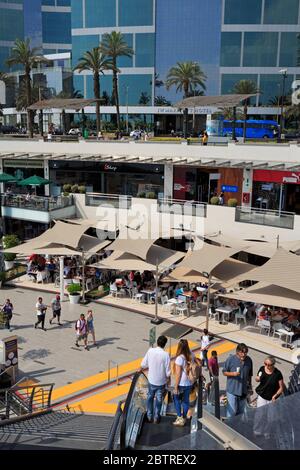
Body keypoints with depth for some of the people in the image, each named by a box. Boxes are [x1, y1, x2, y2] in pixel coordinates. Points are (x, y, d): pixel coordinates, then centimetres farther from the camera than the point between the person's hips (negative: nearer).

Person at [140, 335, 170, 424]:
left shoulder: (150, 351, -12)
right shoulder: (165, 355, -20)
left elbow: (144, 363, 0)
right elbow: (167, 370, -14)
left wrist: (140, 369, 21)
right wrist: (168, 378, 5)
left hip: (151, 380, 2)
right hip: (161, 381, -2)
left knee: (150, 397, 21)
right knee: (159, 399, 14)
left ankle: (149, 416, 28)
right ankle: (156, 418, 23)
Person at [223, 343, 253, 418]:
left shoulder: (249, 360, -2)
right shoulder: (230, 359, -14)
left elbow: (250, 375, 12)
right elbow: (224, 372, -6)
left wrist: (249, 385, 16)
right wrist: (233, 373, -23)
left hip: (243, 390, 4)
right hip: (232, 390, -4)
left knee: (241, 411, 16)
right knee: (232, 411, -4)